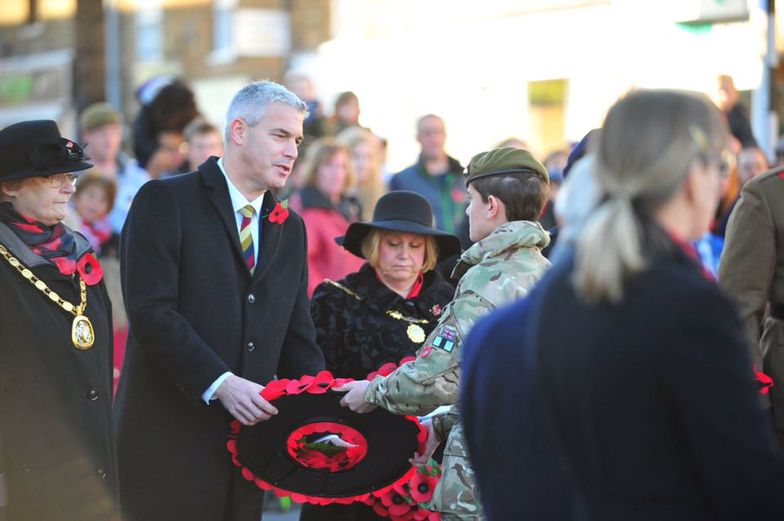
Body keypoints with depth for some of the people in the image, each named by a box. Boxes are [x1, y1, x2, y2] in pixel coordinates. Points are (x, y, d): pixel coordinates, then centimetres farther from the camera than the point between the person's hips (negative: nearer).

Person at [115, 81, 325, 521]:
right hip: (170, 434, -5)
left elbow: (297, 336, 15)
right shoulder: (165, 201, -3)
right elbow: (151, 311, -14)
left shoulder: (290, 228, 17)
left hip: (248, 433, 6)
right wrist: (220, 383, -21)